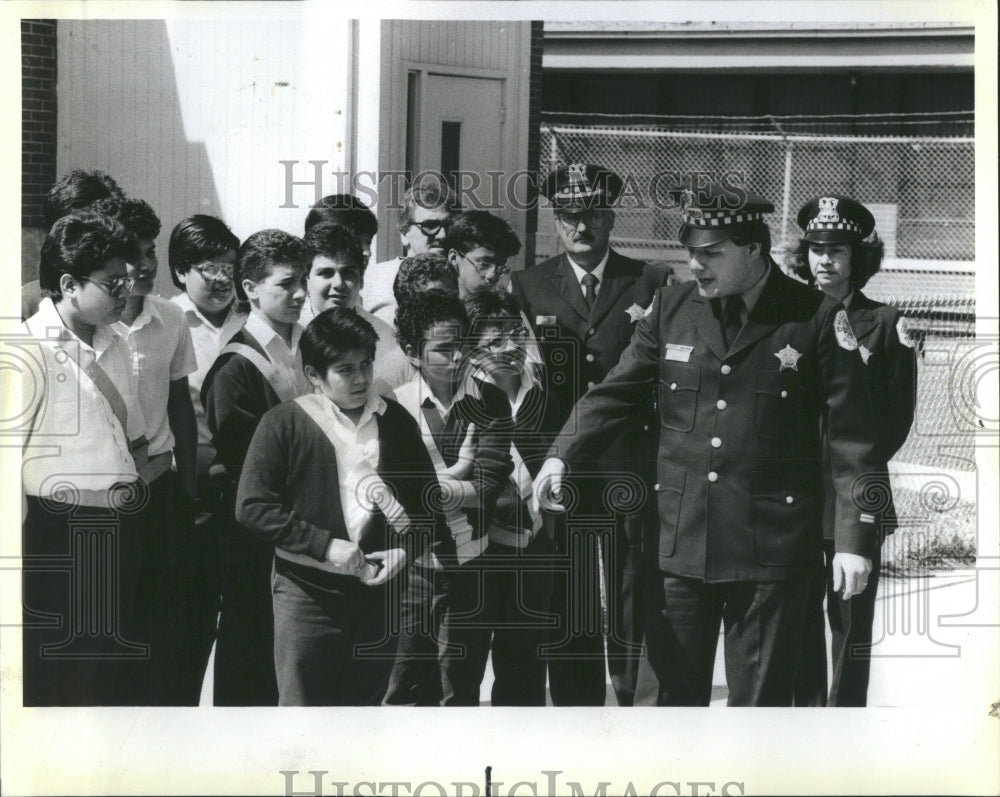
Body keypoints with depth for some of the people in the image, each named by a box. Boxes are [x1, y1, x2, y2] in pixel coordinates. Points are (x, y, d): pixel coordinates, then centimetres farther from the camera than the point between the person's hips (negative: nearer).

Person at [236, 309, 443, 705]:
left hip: (378, 588, 4)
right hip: (308, 591, -4)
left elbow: (426, 496, 17)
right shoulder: (283, 424, -5)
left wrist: (406, 547, -3)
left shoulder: (395, 421, 8)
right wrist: (325, 546, -16)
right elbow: (252, 506, -10)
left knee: (365, 703, 11)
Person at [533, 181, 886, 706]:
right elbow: (615, 391, 10)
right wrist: (561, 456, -7)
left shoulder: (815, 319, -4)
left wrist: (855, 538, -10)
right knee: (668, 695, 4)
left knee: (761, 702, 5)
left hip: (770, 546, -3)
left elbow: (851, 437, -4)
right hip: (679, 541, 3)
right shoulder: (671, 309, 7)